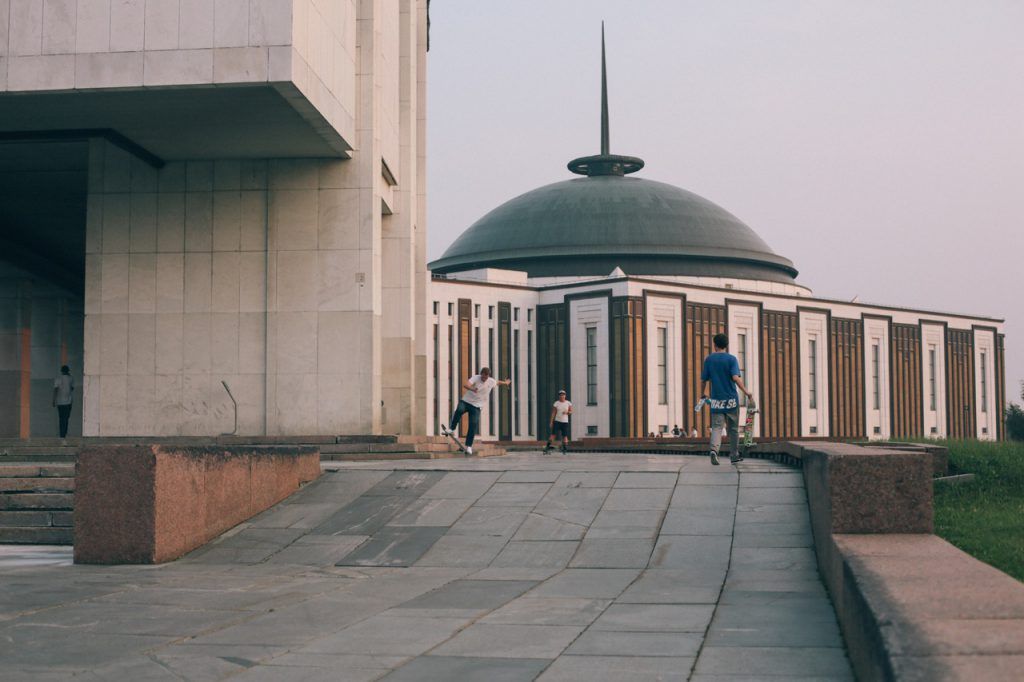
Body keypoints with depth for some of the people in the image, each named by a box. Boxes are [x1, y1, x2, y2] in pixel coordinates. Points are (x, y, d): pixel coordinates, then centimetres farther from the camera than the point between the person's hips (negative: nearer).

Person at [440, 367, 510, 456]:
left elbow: (498, 382, 26)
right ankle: (451, 429, -24)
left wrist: (505, 383, 45)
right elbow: (465, 385, -33)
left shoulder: (492, 381, 0)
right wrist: (472, 389, -54)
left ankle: (469, 446, -3)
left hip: (476, 406, 2)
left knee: (474, 424, -11)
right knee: (459, 410, -34)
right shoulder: (475, 378, -14)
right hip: (465, 401, -2)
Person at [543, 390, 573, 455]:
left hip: (565, 422, 1)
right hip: (557, 421, -1)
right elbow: (553, 413, 1)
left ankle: (565, 449, 5)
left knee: (565, 436, -2)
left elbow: (571, 412, 8)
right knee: (553, 434, -10)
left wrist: (567, 412, -15)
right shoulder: (556, 403, 0)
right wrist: (551, 422, -2)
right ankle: (547, 448, -10)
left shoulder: (568, 403, 3)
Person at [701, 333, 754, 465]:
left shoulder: (709, 359, 3)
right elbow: (736, 378, -19)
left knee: (716, 426, -2)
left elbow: (703, 380, 6)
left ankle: (714, 449, -28)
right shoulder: (731, 359, -5)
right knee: (733, 429, 12)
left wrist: (705, 393, 24)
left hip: (716, 399, 1)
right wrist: (746, 392, -10)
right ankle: (734, 455, 19)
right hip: (731, 399, -1)